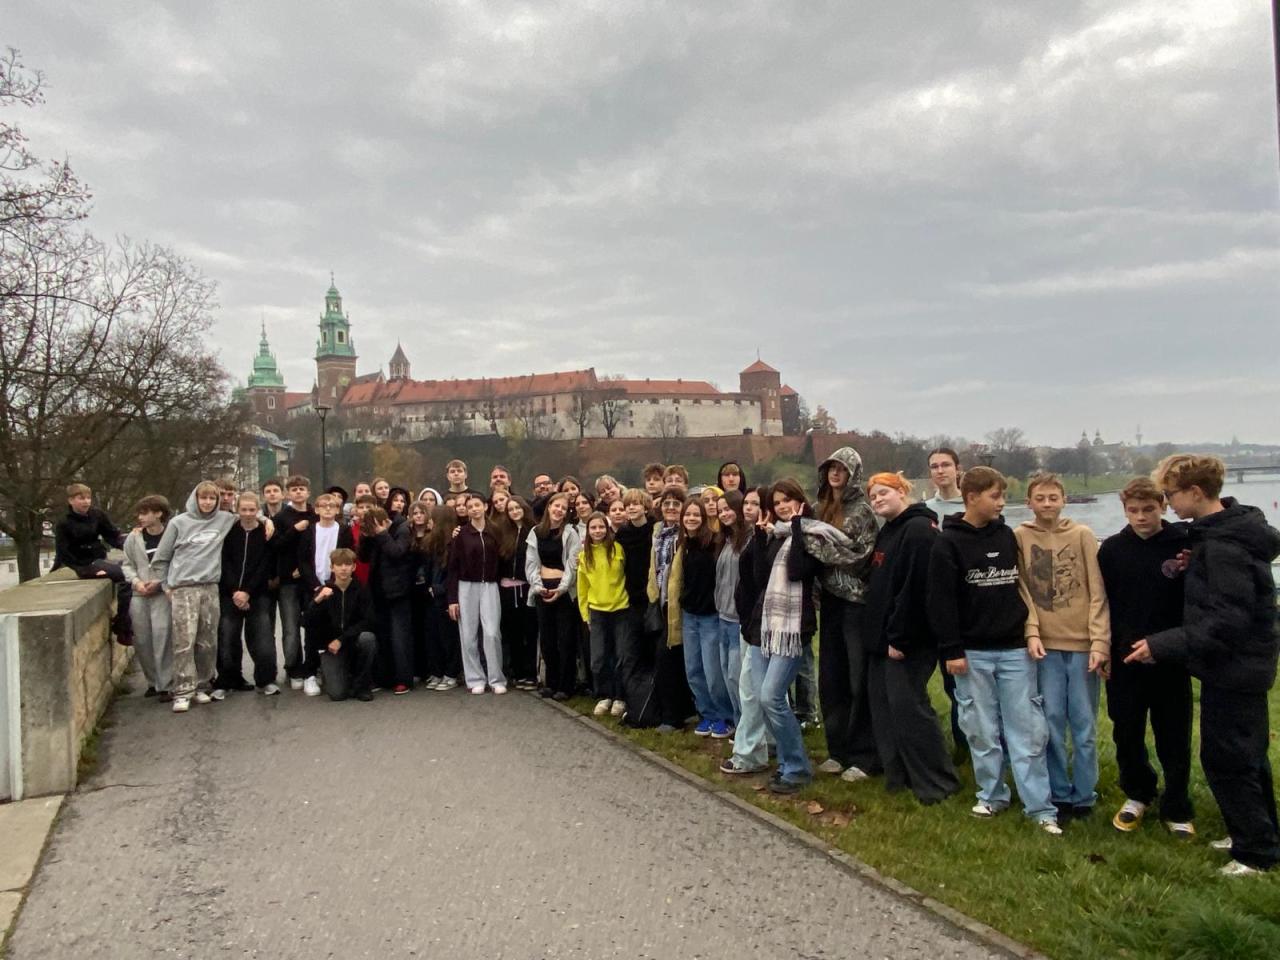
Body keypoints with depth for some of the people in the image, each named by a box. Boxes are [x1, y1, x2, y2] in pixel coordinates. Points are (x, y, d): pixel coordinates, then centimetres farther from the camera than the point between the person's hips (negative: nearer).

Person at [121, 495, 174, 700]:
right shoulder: (133, 537, 5)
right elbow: (127, 564, 14)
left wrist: (160, 583, -13)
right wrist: (136, 581, -3)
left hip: (163, 593, -5)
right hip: (138, 595, 5)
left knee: (162, 637, -12)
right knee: (141, 640, 8)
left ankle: (166, 685, -3)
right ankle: (153, 681, 25)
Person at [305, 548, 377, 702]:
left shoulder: (360, 590, -5)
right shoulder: (324, 591, -4)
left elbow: (367, 622, -12)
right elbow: (310, 623, -12)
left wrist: (341, 640, -20)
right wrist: (318, 601, -29)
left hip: (354, 641, 1)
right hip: (329, 645, -1)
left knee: (368, 638, -34)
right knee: (337, 693, -19)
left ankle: (362, 685, -11)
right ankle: (327, 671, 18)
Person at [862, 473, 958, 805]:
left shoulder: (919, 529, -15)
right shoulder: (886, 533, 17)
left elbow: (915, 588, -23)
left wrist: (900, 637, -23)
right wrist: (879, 633, 15)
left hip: (908, 640, -10)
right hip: (884, 637, 10)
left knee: (908, 706, -8)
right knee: (884, 702, 12)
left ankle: (937, 781, 3)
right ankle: (899, 773, 22)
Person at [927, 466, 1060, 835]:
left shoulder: (1008, 536, 7)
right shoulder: (948, 542, -6)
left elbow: (1023, 586, 14)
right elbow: (941, 600, -9)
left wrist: (1031, 632, 10)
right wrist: (951, 650, -11)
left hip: (1015, 650, 3)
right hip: (973, 652, -3)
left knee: (1027, 729, 3)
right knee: (982, 730, 7)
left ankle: (1040, 807, 9)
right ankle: (992, 795, 24)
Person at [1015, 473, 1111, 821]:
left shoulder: (1082, 535, 1)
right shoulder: (1019, 537, 3)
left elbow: (1097, 593, -2)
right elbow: (1022, 590, 1)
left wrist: (1100, 642, -8)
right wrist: (1031, 632, -11)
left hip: (1083, 643, 0)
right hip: (1045, 645, 0)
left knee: (1084, 725, 5)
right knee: (1052, 722, 3)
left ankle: (1084, 796, 17)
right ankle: (1060, 794, 15)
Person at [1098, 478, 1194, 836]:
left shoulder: (1184, 544, -7)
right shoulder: (1112, 548, 0)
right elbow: (1101, 601, 5)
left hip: (1171, 659, -2)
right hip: (1124, 659, 2)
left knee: (1174, 738, 8)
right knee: (1127, 733, 12)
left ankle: (1177, 809, 25)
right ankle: (1137, 795, 34)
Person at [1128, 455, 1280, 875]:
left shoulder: (1222, 547, -24)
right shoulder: (1226, 528, 6)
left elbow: (1227, 620, -27)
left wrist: (1163, 645, -25)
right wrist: (1194, 567, 1)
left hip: (1233, 668, -10)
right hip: (1244, 664, 10)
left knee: (1225, 759, 1)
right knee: (1246, 756, 20)